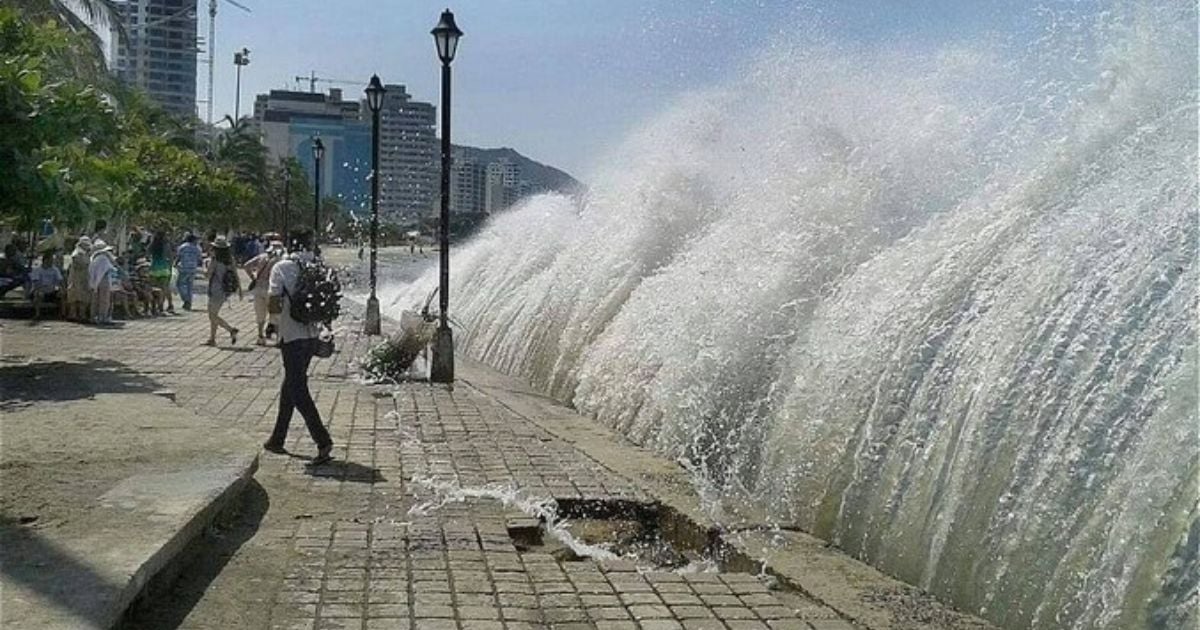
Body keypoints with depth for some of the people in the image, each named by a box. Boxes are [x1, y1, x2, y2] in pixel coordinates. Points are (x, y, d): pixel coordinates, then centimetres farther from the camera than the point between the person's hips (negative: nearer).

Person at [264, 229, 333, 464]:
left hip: (292, 335, -6)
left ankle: (323, 441, -10)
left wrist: (285, 310, 7)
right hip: (312, 333, 6)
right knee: (291, 385, 18)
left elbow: (274, 305, -13)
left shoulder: (282, 268, -10)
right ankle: (277, 439, 28)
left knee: (298, 390, -1)